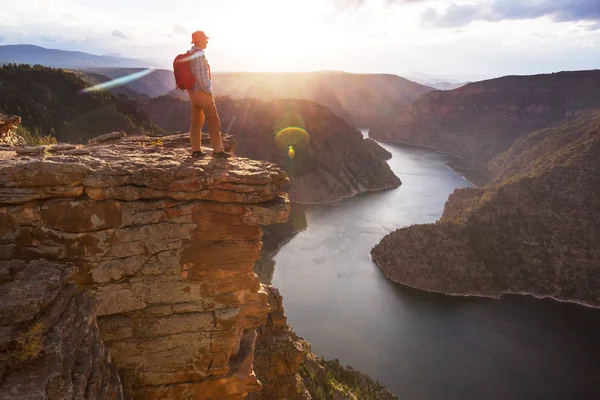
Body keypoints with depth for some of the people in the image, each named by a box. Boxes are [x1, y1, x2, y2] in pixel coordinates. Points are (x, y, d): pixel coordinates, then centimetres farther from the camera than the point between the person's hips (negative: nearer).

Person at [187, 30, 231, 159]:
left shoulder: (190, 55, 14)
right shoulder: (199, 54, -17)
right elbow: (201, 76, -23)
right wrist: (209, 92, -16)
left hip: (193, 92, 10)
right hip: (202, 92, -10)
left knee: (196, 121, 10)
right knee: (213, 120, -4)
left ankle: (196, 150, 11)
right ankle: (218, 150, -3)